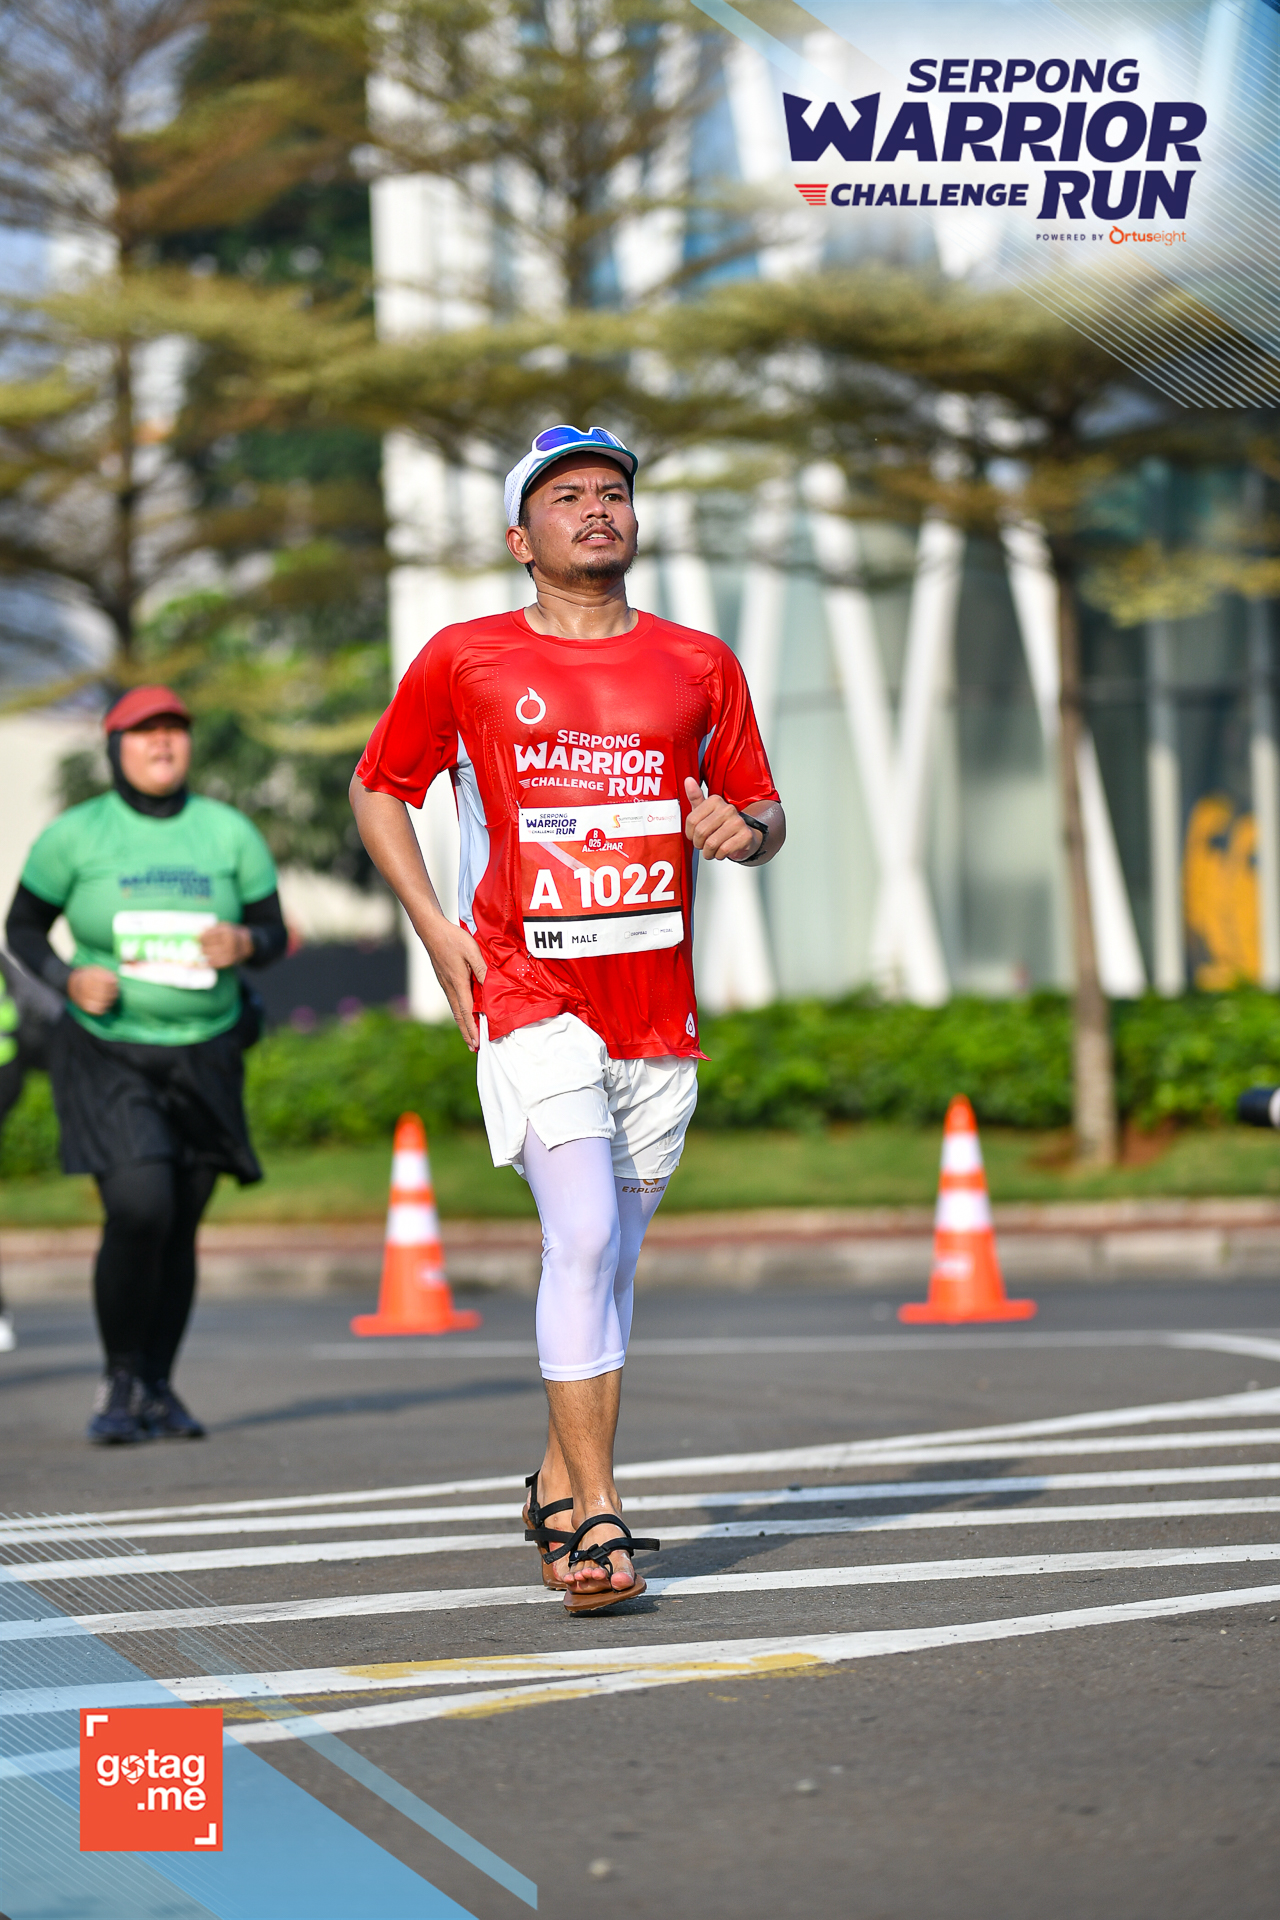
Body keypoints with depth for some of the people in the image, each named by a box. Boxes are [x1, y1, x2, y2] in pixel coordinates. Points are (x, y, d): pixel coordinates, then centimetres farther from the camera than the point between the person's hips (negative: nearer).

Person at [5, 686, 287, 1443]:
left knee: (180, 1226, 5)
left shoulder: (230, 833, 2)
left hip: (206, 1059, 3)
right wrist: (69, 978, -14)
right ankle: (120, 1382, -2)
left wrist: (242, 945, -16)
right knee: (139, 1209, -19)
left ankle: (158, 1388, 21)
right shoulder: (75, 835, -3)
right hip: (108, 1058, -3)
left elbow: (274, 933, 8)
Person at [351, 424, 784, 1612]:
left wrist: (742, 831, -8)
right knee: (583, 1239, -17)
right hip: (530, 998, -4)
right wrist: (434, 925, 0)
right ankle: (595, 1519, -17)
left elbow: (763, 813, 17)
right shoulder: (463, 660, 3)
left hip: (658, 1011, 4)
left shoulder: (699, 665, 10)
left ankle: (558, 1488, 28)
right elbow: (378, 789, 13)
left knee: (608, 1258, 11)